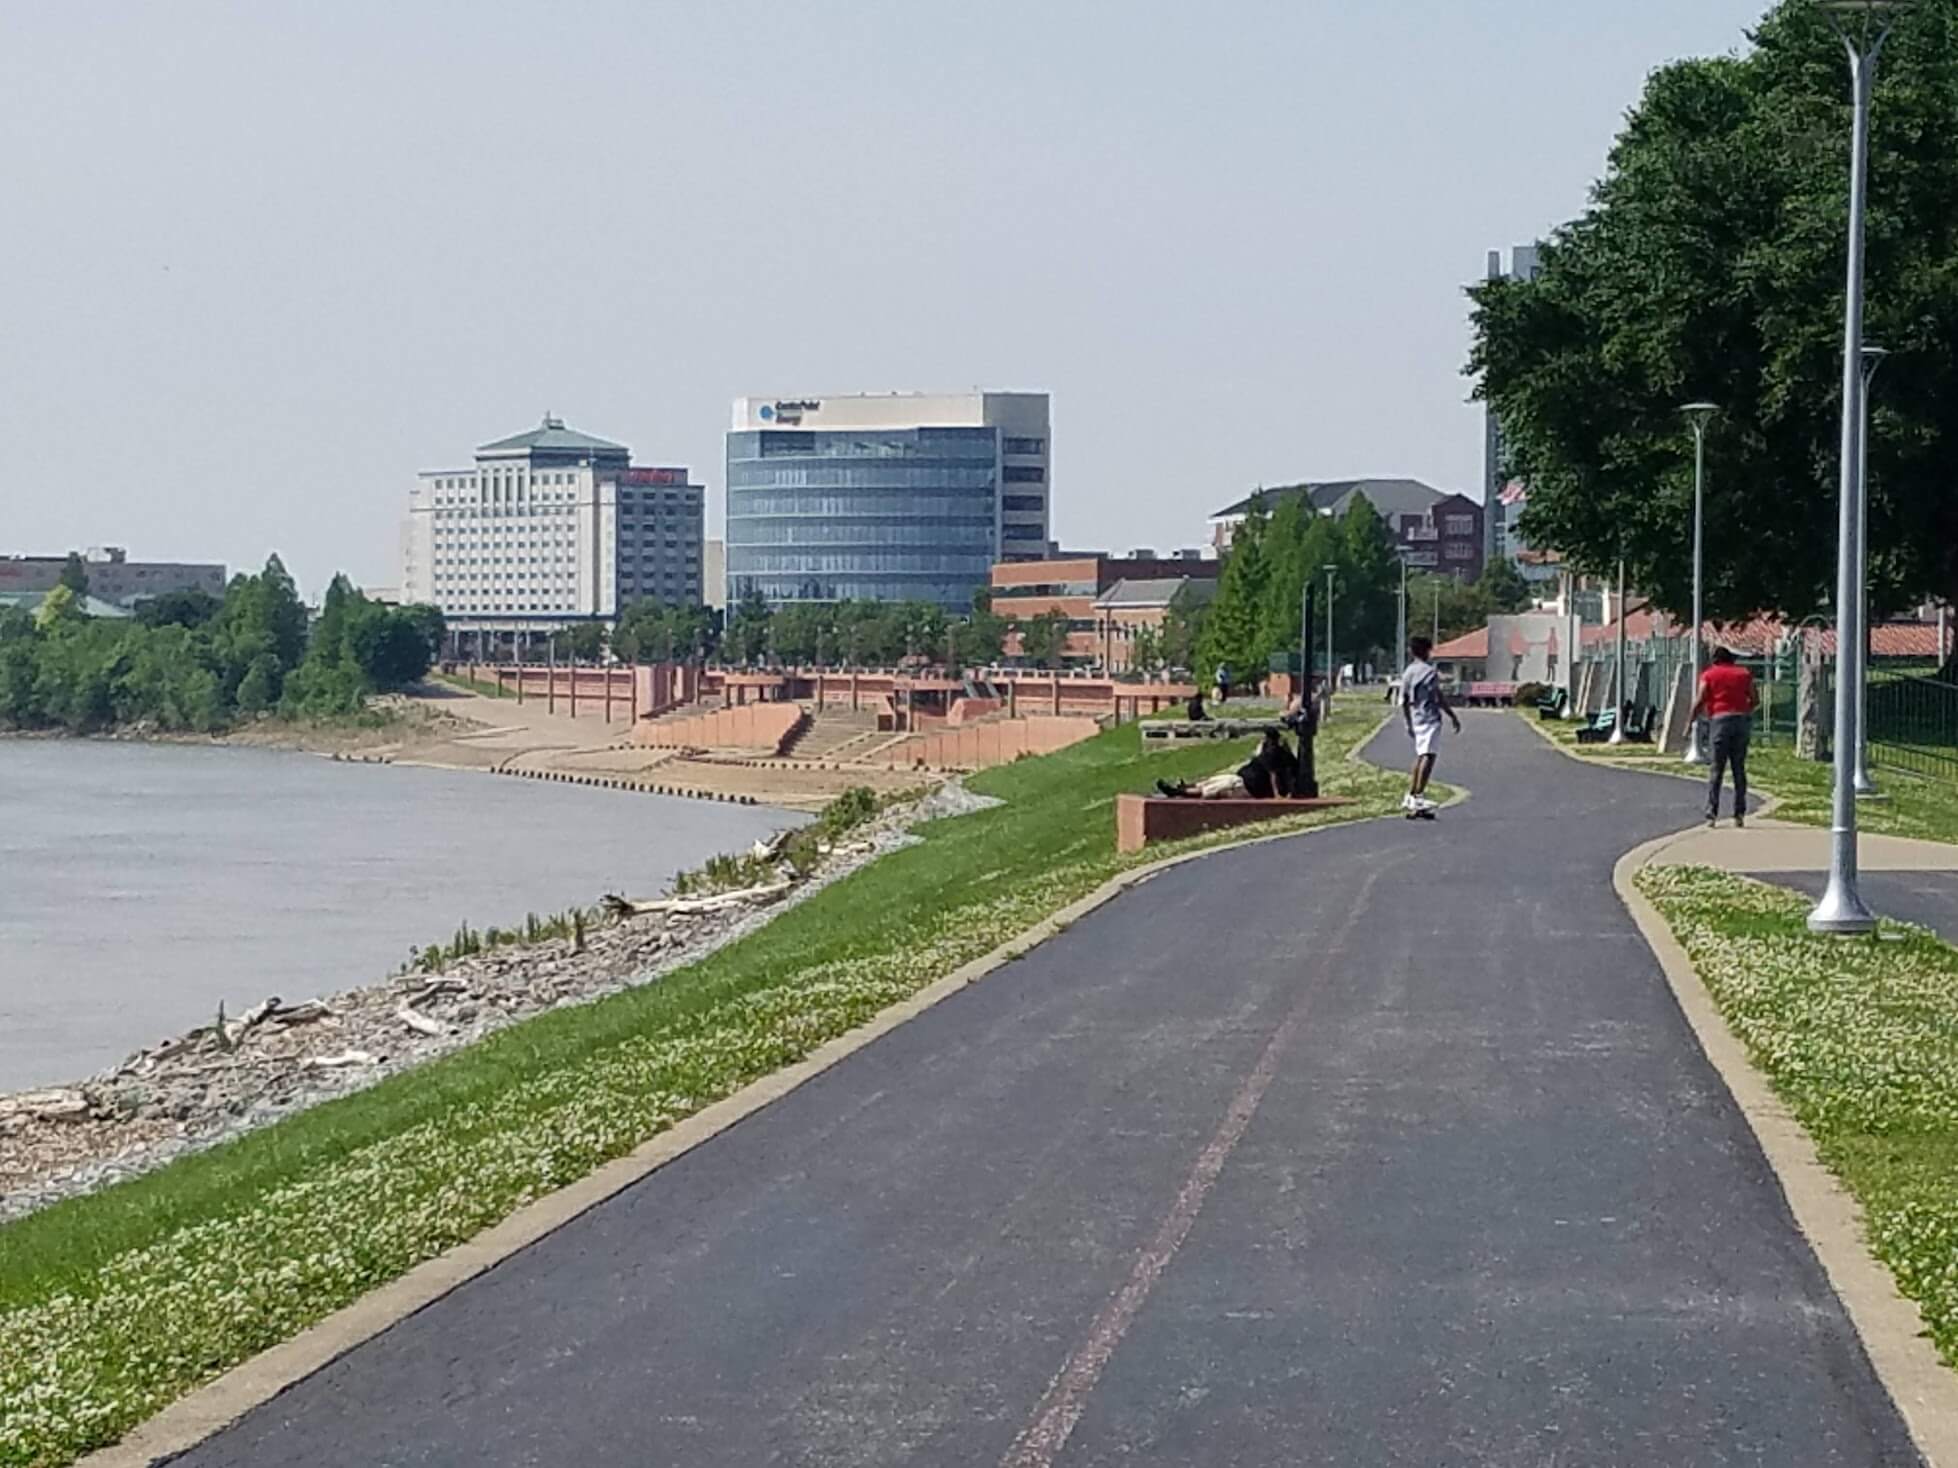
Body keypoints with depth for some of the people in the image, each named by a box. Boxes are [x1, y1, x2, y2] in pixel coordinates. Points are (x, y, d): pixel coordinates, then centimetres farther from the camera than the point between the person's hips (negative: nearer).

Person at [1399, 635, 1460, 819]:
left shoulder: (1408, 673, 13)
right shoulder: (1430, 671, -8)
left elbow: (1403, 702, 15)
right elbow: (1438, 698, -12)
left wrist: (1409, 724, 23)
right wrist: (1453, 716, -5)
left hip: (1416, 719, 8)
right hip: (1430, 719, -8)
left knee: (1420, 757, 17)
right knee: (1428, 756, -13)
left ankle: (1410, 797, 17)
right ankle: (1418, 797, -22)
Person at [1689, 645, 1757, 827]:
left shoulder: (1709, 675, 5)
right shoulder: (1744, 674, 13)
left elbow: (1700, 701, -5)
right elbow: (1754, 700, 8)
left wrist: (1689, 722, 0)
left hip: (1720, 719, -3)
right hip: (1743, 719, 3)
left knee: (1715, 769, -1)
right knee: (1739, 769, 9)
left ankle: (1712, 813, -10)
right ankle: (1739, 814, 6)